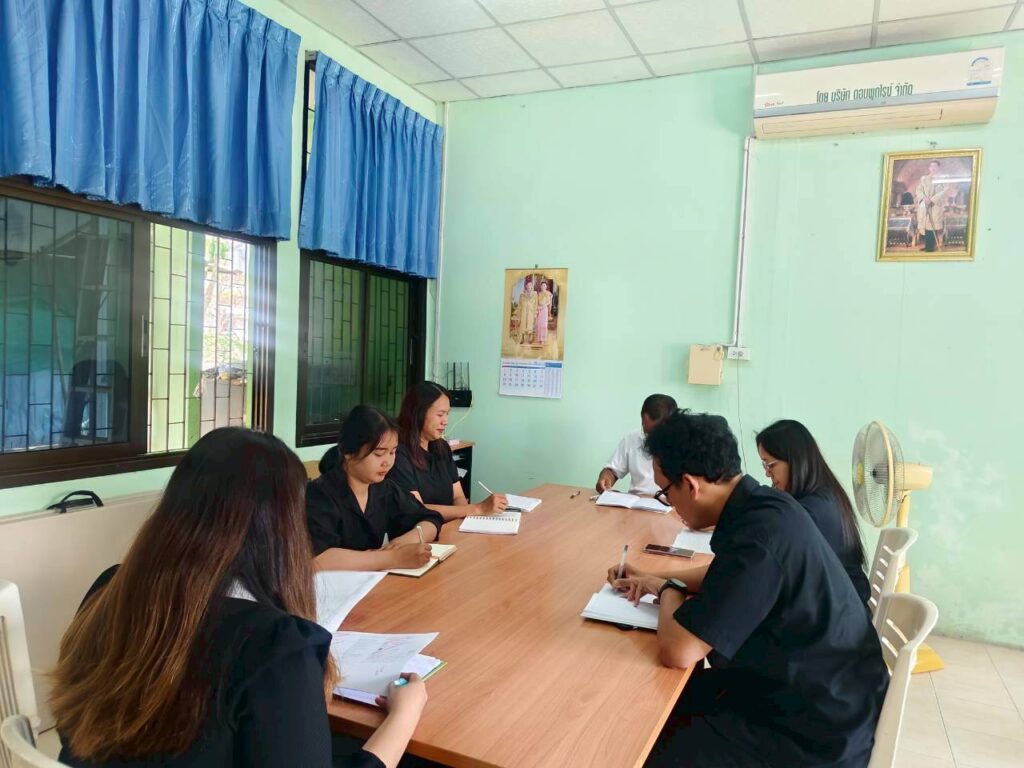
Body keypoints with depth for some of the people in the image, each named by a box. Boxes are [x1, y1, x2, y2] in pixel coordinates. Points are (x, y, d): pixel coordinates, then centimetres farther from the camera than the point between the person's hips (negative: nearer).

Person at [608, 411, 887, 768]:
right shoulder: (761, 505, -2)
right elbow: (731, 575, 20)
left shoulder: (759, 535, -31)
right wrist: (657, 579, 8)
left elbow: (678, 651, -29)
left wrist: (668, 591, -9)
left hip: (816, 732, -9)